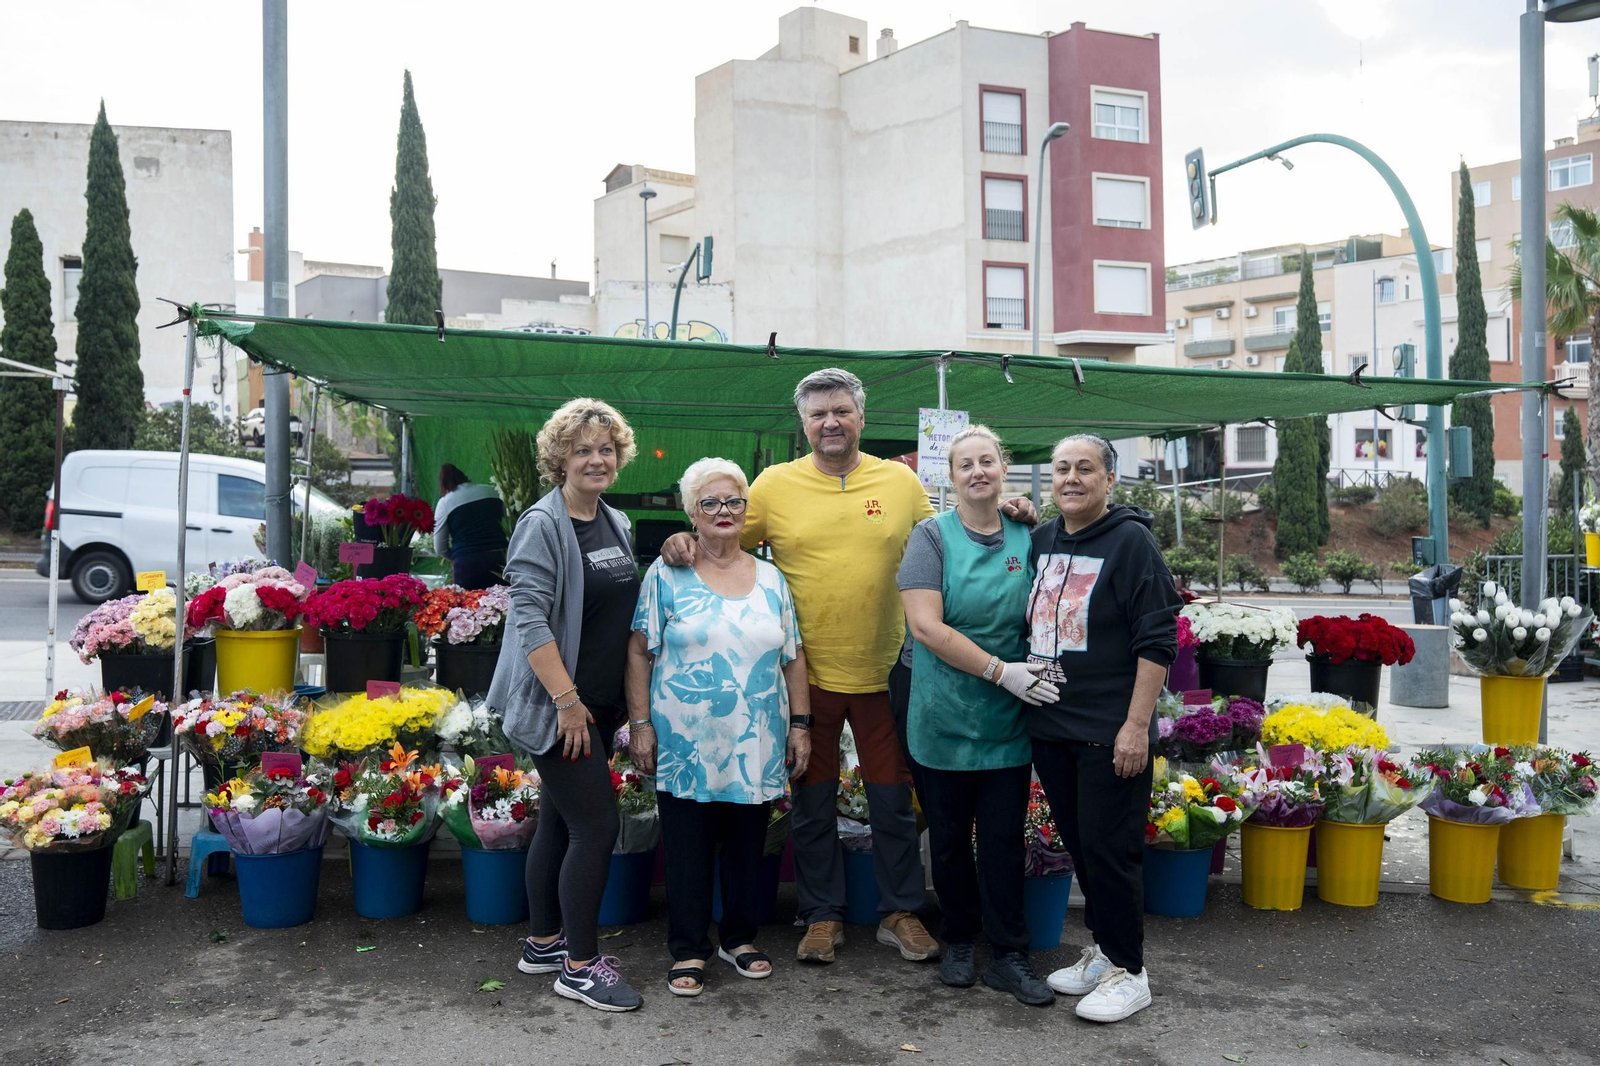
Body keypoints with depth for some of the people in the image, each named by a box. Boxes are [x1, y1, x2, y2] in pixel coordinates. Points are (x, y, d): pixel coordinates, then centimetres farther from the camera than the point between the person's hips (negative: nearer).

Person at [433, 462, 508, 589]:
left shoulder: (445, 502, 3)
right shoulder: (491, 491, 10)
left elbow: (440, 548, 2)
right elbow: (506, 526, 15)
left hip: (466, 563, -2)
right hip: (498, 559, 2)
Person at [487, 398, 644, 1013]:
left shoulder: (615, 524, 11)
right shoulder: (543, 525, -13)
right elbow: (528, 618, -20)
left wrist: (623, 702, 15)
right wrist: (567, 700, -22)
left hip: (598, 703, 8)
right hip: (558, 704, -8)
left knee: (560, 822, 16)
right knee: (597, 826, -6)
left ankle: (544, 943, 29)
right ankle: (580, 966, 7)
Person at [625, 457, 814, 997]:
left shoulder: (771, 578, 8)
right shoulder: (667, 575, -1)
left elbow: (793, 655, 11)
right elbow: (640, 652, -2)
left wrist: (800, 723, 7)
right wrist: (640, 724, -6)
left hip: (756, 747, 3)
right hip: (685, 745, -3)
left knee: (747, 846, 13)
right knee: (688, 848, 6)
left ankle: (740, 937, 30)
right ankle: (688, 950, 21)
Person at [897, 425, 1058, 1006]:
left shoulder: (1026, 539, 5)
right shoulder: (932, 535, -6)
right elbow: (926, 627, -15)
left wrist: (1037, 671, -7)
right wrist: (1001, 670, -18)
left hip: (1007, 722, 2)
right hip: (943, 718, -2)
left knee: (1004, 839, 6)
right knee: (949, 838, 11)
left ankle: (1009, 956, 18)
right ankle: (959, 941, 29)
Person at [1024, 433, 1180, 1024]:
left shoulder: (1131, 540, -9)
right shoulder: (1041, 539, 10)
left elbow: (1157, 641, -13)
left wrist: (1136, 726, -17)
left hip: (1110, 734, -6)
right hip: (1049, 727, 6)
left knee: (1110, 849, 0)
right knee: (1078, 844, 15)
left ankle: (1127, 970, 15)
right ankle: (1101, 949, 30)